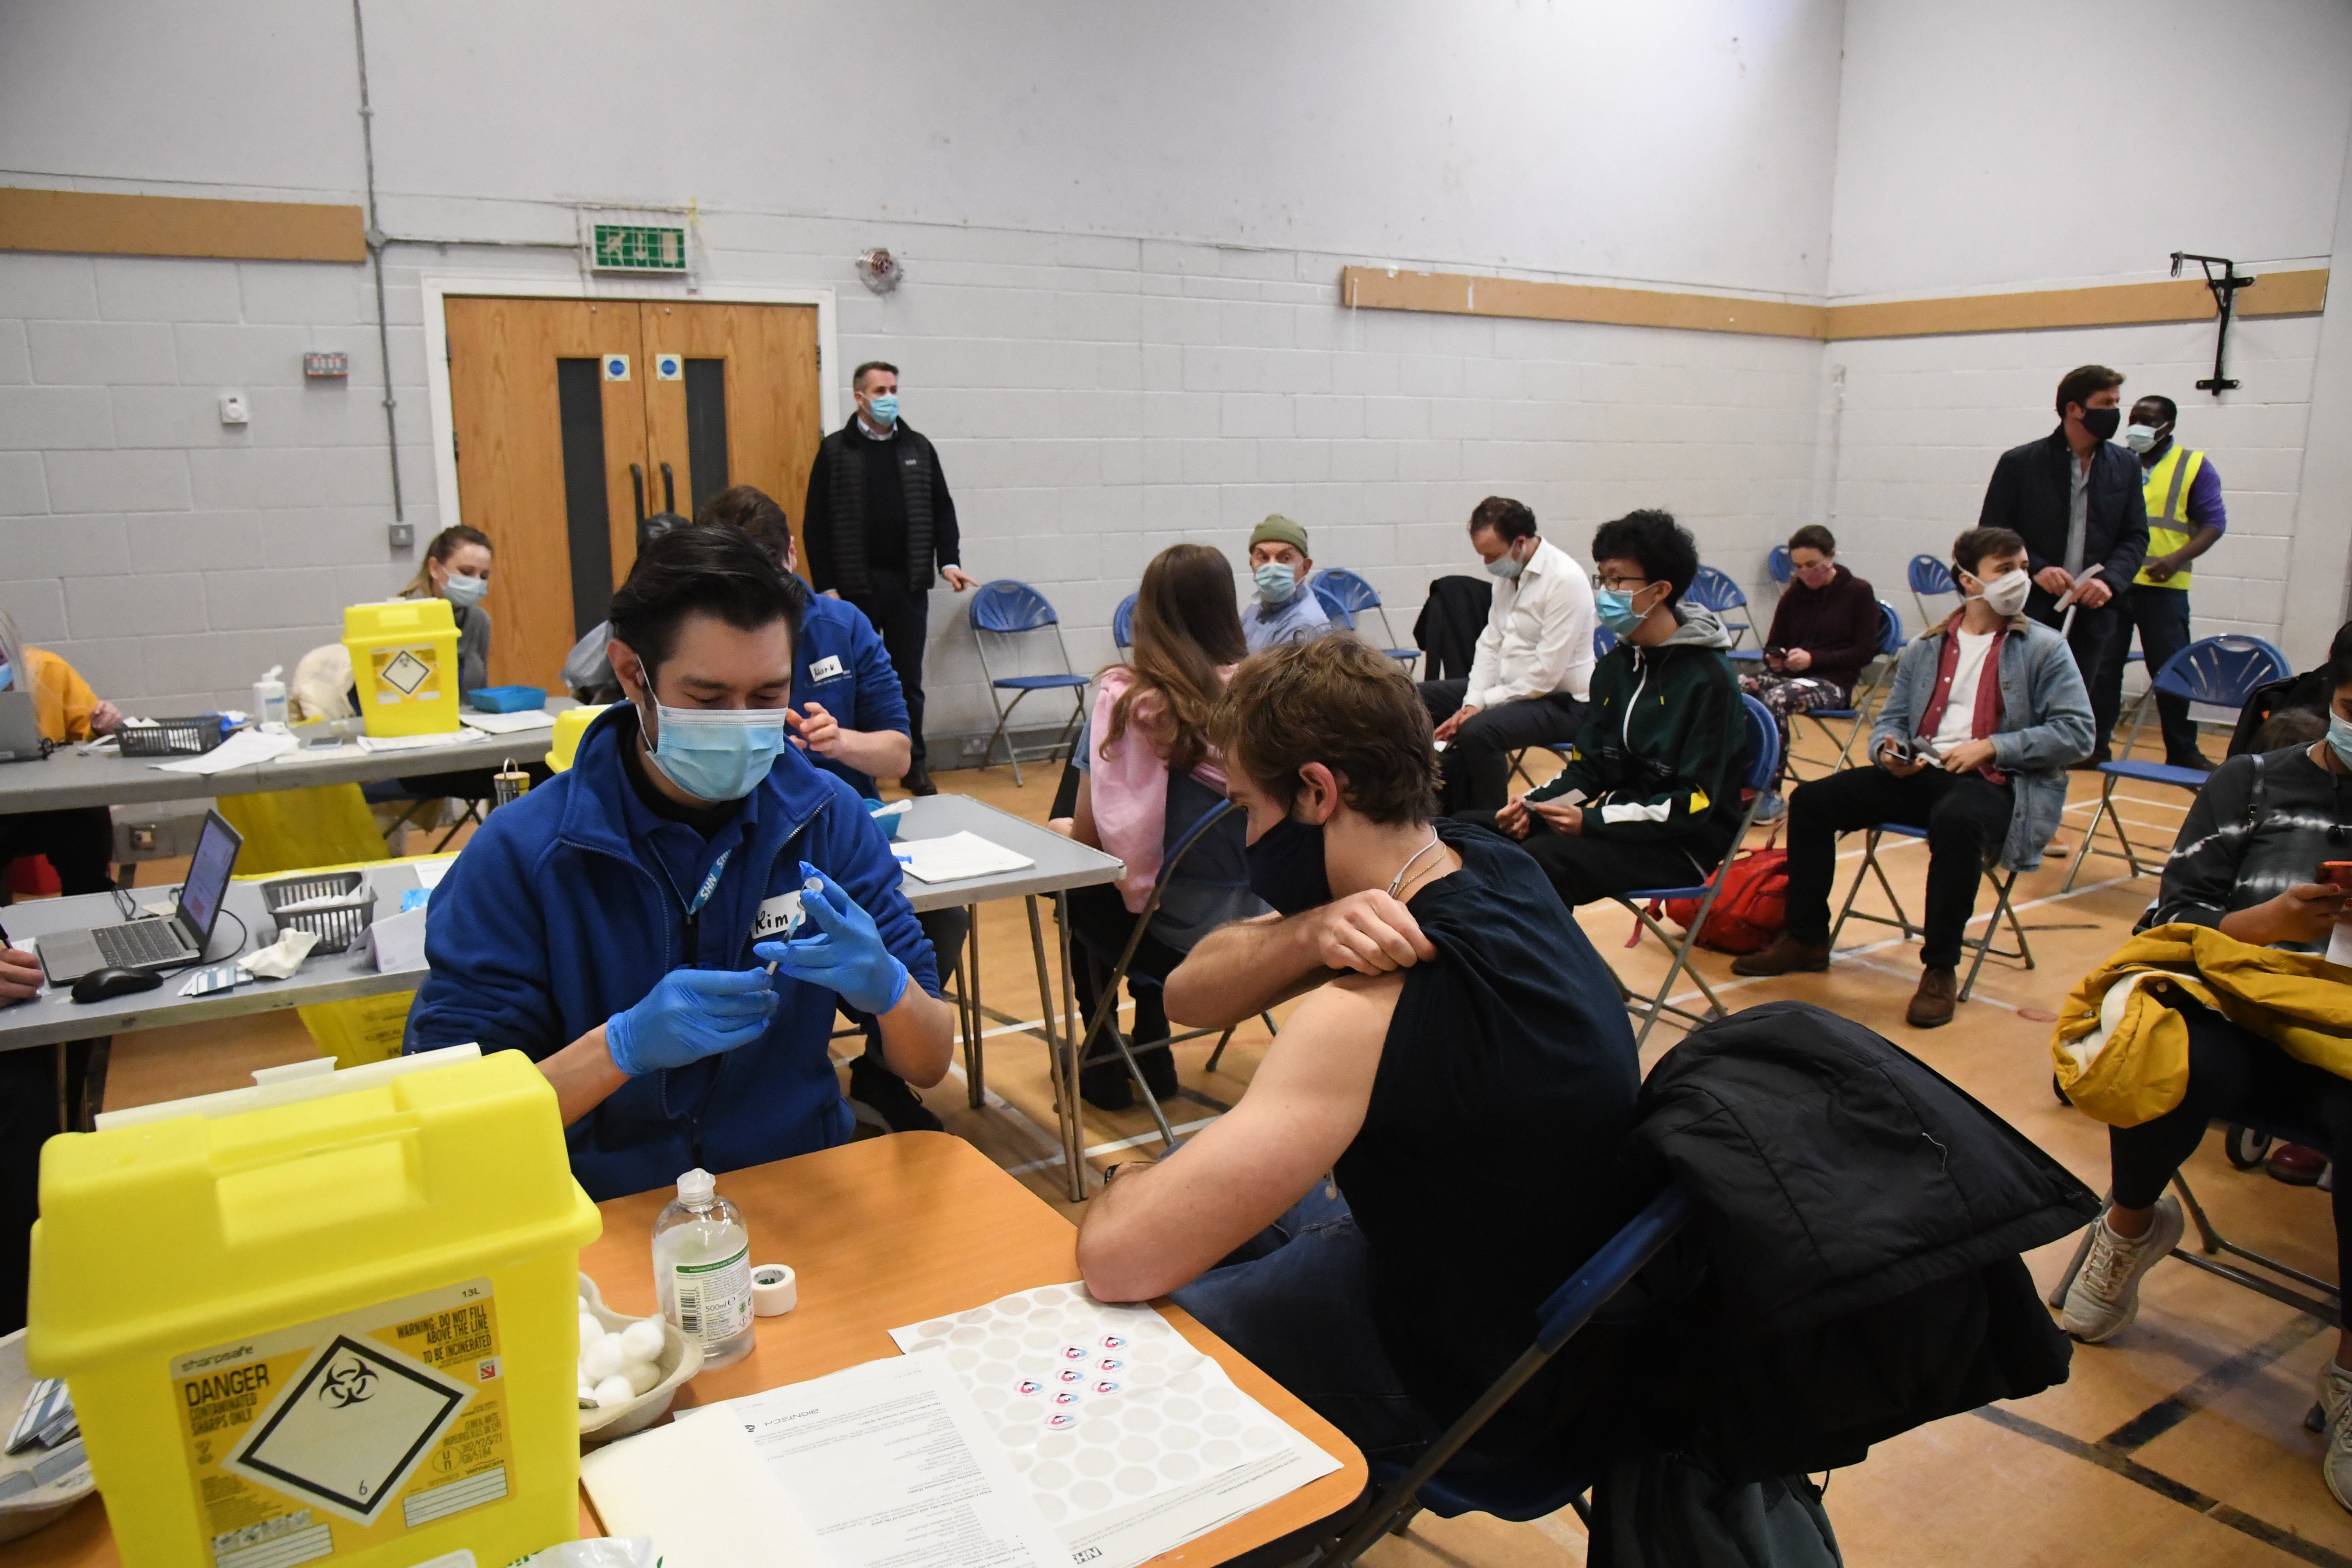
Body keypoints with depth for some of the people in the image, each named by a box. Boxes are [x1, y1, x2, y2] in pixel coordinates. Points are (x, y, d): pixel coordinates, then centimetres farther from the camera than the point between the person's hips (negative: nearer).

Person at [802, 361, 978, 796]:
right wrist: (826, 586, -8)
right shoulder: (836, 450, -1)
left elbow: (942, 510, 11)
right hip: (855, 587, -2)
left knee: (909, 679, 9)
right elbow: (816, 523, -3)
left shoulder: (919, 448, 8)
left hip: (909, 584, 2)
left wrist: (948, 561, -4)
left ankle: (912, 763, 19)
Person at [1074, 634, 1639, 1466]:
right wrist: (1311, 932, -27)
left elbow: (1120, 1259, -37)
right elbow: (1189, 992, -7)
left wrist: (1123, 1190, -15)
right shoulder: (1491, 867, -9)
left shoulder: (1372, 1018, -36)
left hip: (1456, 1388, -8)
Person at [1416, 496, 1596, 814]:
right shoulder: (1508, 573, 6)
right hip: (1507, 689, 9)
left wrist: (1482, 704, -17)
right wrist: (1472, 702, -7)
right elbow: (1490, 644, 8)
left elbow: (1545, 675, -23)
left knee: (1478, 731, -34)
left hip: (1559, 701, -9)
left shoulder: (1565, 580, -20)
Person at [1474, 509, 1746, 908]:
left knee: (1542, 862, -33)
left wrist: (1592, 822, -24)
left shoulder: (1707, 678, -13)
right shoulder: (1615, 666, 9)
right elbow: (1588, 768, 11)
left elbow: (1694, 804, -17)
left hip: (1683, 843, -7)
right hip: (1616, 823, 7)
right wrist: (1533, 804, -9)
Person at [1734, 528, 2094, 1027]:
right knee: (1813, 799, -11)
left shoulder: (2043, 648, 3)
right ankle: (1806, 938, 2)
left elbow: (2076, 731, -4)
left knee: (1956, 820, -39)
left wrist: (1992, 747, -15)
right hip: (1920, 774, 5)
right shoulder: (1926, 648, 15)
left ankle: (1941, 971, -24)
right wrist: (1888, 750, -6)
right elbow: (1890, 719, 17)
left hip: (1994, 785, -5)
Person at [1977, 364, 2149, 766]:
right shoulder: (2020, 464, -1)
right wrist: (2036, 570, -15)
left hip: (2094, 613, 3)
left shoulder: (2125, 467, 9)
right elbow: (1990, 534, -1)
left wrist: (2109, 581, -10)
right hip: (2031, 612, -3)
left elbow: (2136, 538, 9)